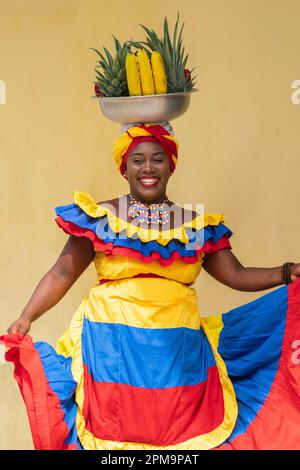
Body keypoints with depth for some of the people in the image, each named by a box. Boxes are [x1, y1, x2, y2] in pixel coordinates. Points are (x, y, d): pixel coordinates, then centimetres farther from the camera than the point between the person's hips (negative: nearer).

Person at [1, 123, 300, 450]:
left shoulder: (197, 225, 11)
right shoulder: (100, 217, 4)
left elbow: (237, 276, 11)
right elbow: (62, 274, 0)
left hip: (180, 353, 3)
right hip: (113, 348, -2)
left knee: (185, 433, 4)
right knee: (115, 432, 0)